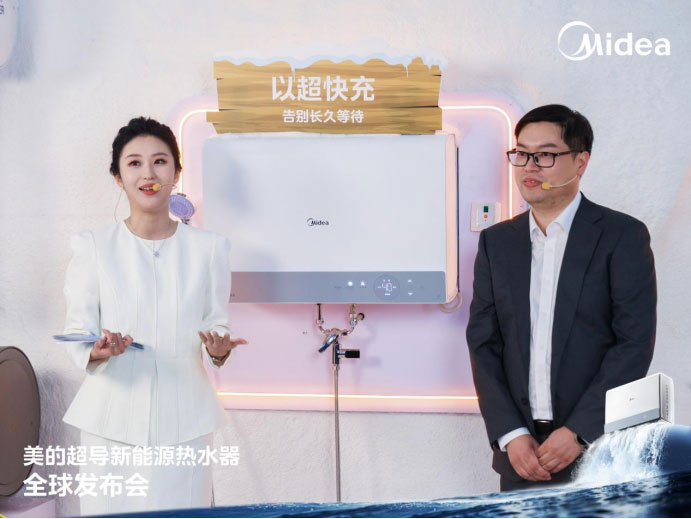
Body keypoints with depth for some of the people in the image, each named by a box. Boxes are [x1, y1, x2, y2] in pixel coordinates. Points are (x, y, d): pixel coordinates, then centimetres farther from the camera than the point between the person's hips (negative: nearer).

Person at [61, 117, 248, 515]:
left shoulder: (209, 248, 7)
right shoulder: (94, 247, 3)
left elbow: (218, 324, 9)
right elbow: (77, 331, 3)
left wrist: (219, 349, -13)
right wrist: (97, 350, -19)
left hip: (184, 419, 1)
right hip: (114, 419, 0)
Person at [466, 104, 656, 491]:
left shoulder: (624, 235, -3)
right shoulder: (496, 242, 8)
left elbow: (635, 343, -8)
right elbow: (483, 343, 4)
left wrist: (579, 431, -14)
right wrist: (510, 435, -6)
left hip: (598, 446, -3)